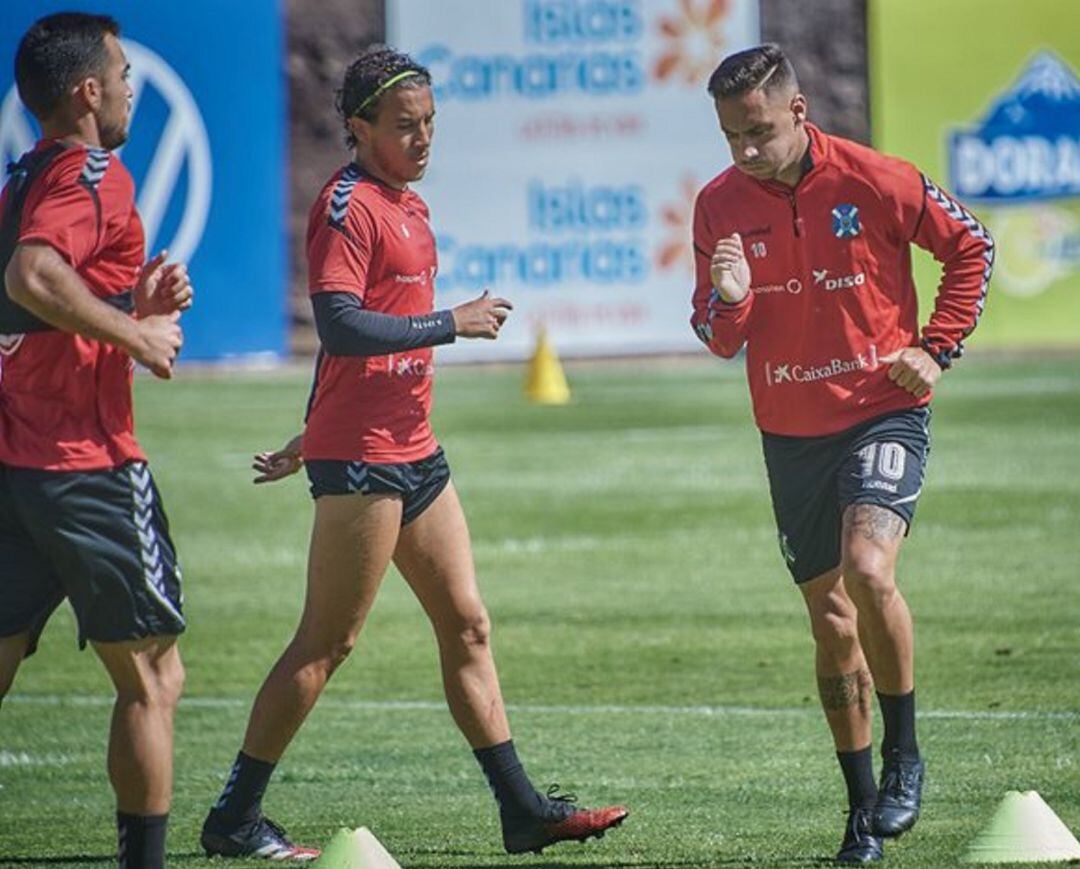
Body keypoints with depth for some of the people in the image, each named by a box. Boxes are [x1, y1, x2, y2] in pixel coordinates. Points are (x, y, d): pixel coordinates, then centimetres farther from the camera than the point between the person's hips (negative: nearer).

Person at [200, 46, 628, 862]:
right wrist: (451, 322, -17)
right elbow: (340, 326, -23)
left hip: (412, 450, 9)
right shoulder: (349, 205, -12)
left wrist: (310, 439, 27)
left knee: (468, 626, 8)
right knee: (327, 642, -6)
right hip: (360, 458, -9)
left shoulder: (408, 206, 17)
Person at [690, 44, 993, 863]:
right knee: (830, 618, 8)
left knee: (868, 568, -26)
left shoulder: (876, 182, -12)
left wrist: (936, 347, -4)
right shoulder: (720, 205, -2)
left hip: (884, 413, -4)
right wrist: (727, 304, -18)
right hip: (791, 434, 4)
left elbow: (970, 247, 3)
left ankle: (904, 757, -7)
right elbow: (718, 337, 5)